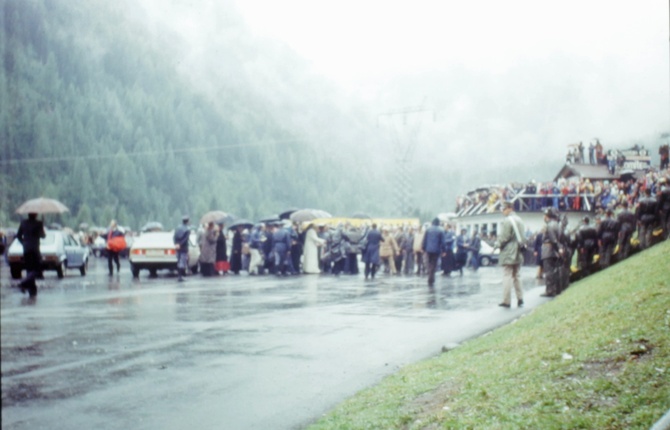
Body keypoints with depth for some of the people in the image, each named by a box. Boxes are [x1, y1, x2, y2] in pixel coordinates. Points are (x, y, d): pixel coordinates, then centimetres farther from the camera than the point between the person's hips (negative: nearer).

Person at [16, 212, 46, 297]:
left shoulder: (23, 223, 5)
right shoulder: (38, 223, -8)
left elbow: (18, 235, 10)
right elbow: (42, 235, -1)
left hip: (26, 251, 5)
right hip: (35, 250, -5)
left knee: (29, 270, 12)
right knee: (37, 269, 0)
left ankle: (32, 290, 11)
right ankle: (24, 283, -23)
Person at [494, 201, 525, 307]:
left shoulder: (507, 221, -14)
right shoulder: (520, 221, 12)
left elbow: (504, 237, -16)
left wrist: (497, 244, -3)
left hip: (508, 253, -8)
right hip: (518, 253, 8)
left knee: (507, 276, -6)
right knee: (516, 276, 16)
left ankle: (506, 301, -7)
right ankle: (520, 298, 14)